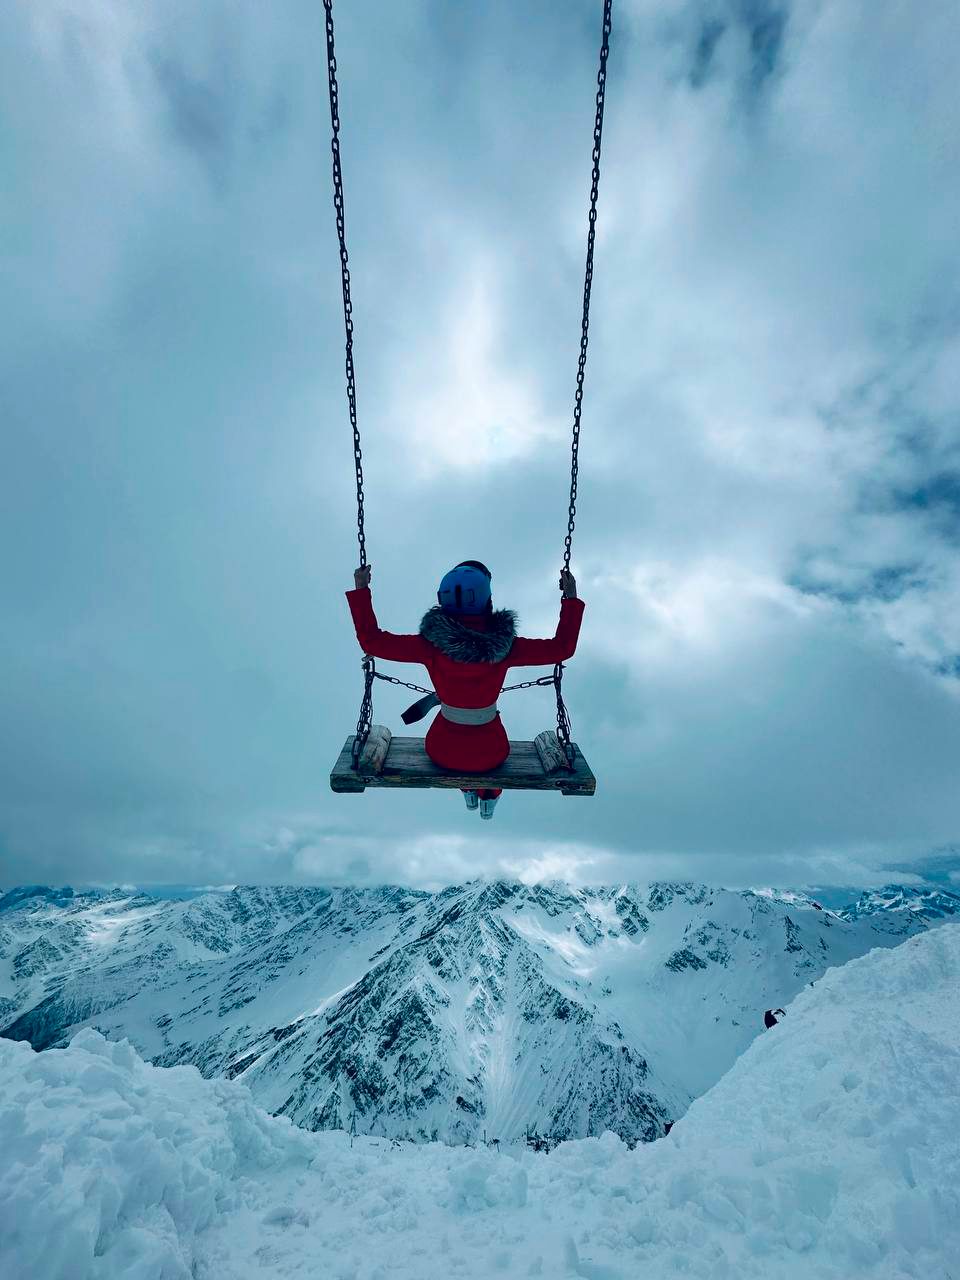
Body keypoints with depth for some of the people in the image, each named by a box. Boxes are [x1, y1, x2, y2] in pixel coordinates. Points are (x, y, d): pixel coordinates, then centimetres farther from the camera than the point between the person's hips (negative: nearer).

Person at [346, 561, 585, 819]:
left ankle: (469, 792, 61)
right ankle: (489, 798, 59)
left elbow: (371, 641, -16)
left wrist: (360, 591, -8)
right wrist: (571, 598, -6)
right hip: (489, 753, 0)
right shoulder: (504, 646, -24)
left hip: (443, 752, 1)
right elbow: (562, 647, -14)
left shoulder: (430, 645, -23)